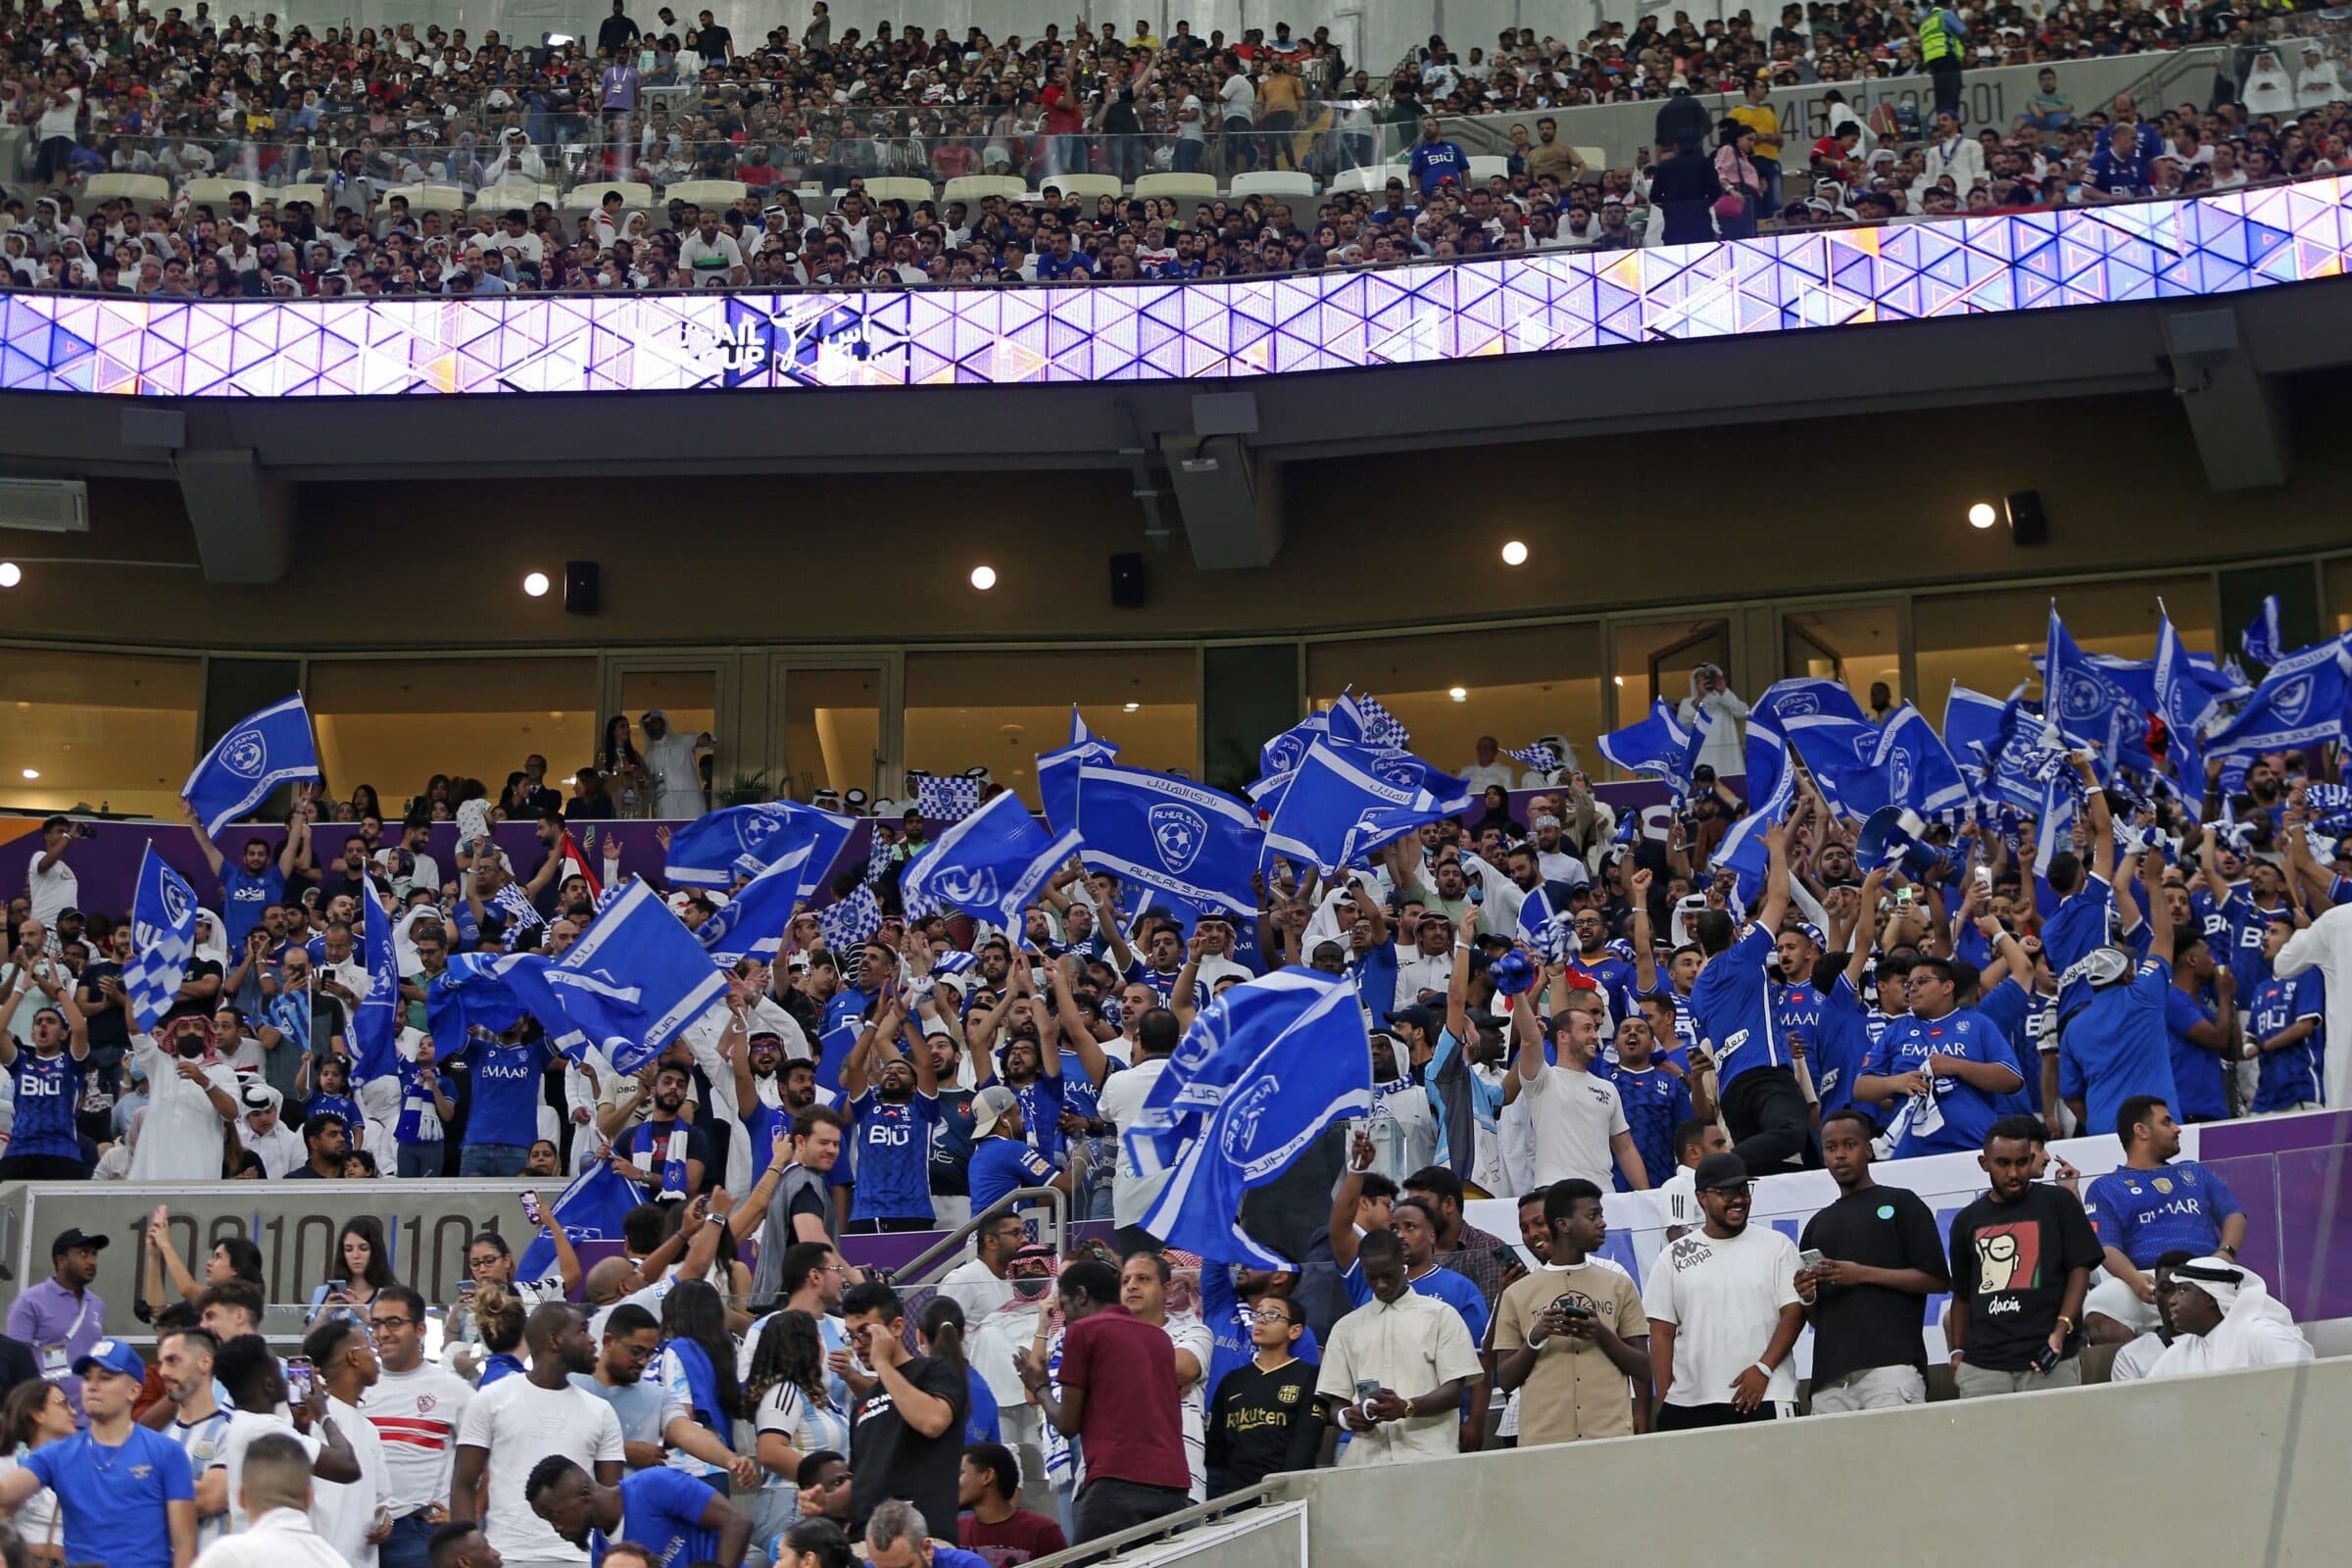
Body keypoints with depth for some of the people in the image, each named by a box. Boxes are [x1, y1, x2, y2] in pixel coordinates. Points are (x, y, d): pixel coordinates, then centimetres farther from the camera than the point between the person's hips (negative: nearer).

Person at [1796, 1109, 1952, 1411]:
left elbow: (1938, 1280, 1)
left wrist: (1864, 1275, -7)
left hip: (1891, 1363, -5)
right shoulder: (1818, 1225, 26)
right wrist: (1807, 1298, 3)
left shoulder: (1900, 1203, 10)